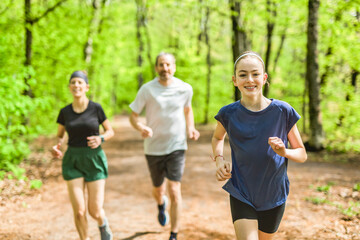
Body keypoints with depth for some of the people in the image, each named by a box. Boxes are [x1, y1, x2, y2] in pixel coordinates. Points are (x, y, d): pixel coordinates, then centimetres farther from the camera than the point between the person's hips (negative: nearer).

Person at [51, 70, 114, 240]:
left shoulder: (96, 108, -5)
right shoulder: (65, 112, 1)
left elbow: (110, 131, 4)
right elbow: (60, 136, 12)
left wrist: (100, 139, -18)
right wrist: (56, 147, -10)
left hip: (95, 161, -1)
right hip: (73, 162, 1)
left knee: (95, 212, -1)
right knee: (79, 211, -7)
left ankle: (103, 223, 36)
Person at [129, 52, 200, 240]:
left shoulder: (185, 89, -3)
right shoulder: (147, 89, -9)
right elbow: (133, 116, -5)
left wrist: (190, 128, -1)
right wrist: (141, 128, -27)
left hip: (176, 147, 0)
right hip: (154, 147, 1)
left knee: (174, 191, -12)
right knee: (158, 190, 17)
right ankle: (161, 205, 55)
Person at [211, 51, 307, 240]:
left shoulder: (283, 111, -9)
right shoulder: (229, 114, -7)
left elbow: (302, 154, 0)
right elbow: (217, 138, 16)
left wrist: (284, 152, -22)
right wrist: (219, 160, -4)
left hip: (274, 196, 1)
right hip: (241, 195, -1)